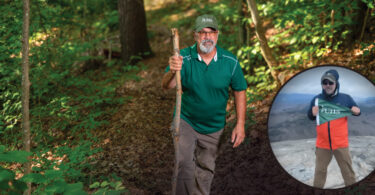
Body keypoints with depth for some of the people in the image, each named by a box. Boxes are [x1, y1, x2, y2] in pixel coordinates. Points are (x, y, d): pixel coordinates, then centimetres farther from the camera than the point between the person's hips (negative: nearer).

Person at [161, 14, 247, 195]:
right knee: (184, 164, -17)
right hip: (186, 121, -2)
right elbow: (166, 86, -29)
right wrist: (172, 72, -53)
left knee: (205, 170, 17)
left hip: (213, 127, 2)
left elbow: (239, 92, -3)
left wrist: (240, 125, -7)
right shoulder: (183, 58, -17)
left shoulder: (230, 62, -13)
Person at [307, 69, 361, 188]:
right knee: (320, 171, 15)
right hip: (322, 144, 2)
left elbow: (356, 111, 6)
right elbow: (310, 117, 8)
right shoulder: (316, 99, 0)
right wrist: (312, 113, -15)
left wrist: (357, 111, -17)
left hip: (341, 143, -1)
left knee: (347, 170, 9)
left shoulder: (345, 98, -4)